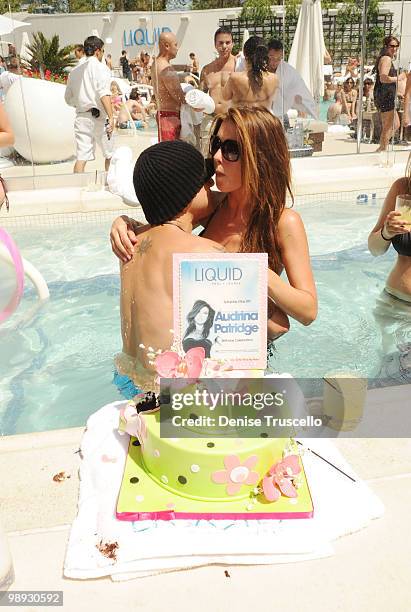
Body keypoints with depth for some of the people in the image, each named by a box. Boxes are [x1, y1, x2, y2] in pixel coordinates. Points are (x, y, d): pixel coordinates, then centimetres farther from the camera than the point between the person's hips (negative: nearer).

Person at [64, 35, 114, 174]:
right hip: (99, 116, -5)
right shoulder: (100, 67, -3)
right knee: (109, 155, 12)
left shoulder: (75, 70, 14)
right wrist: (111, 117, -24)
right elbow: (104, 94, -18)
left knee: (81, 157, -1)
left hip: (81, 117, 5)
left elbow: (68, 99, 19)